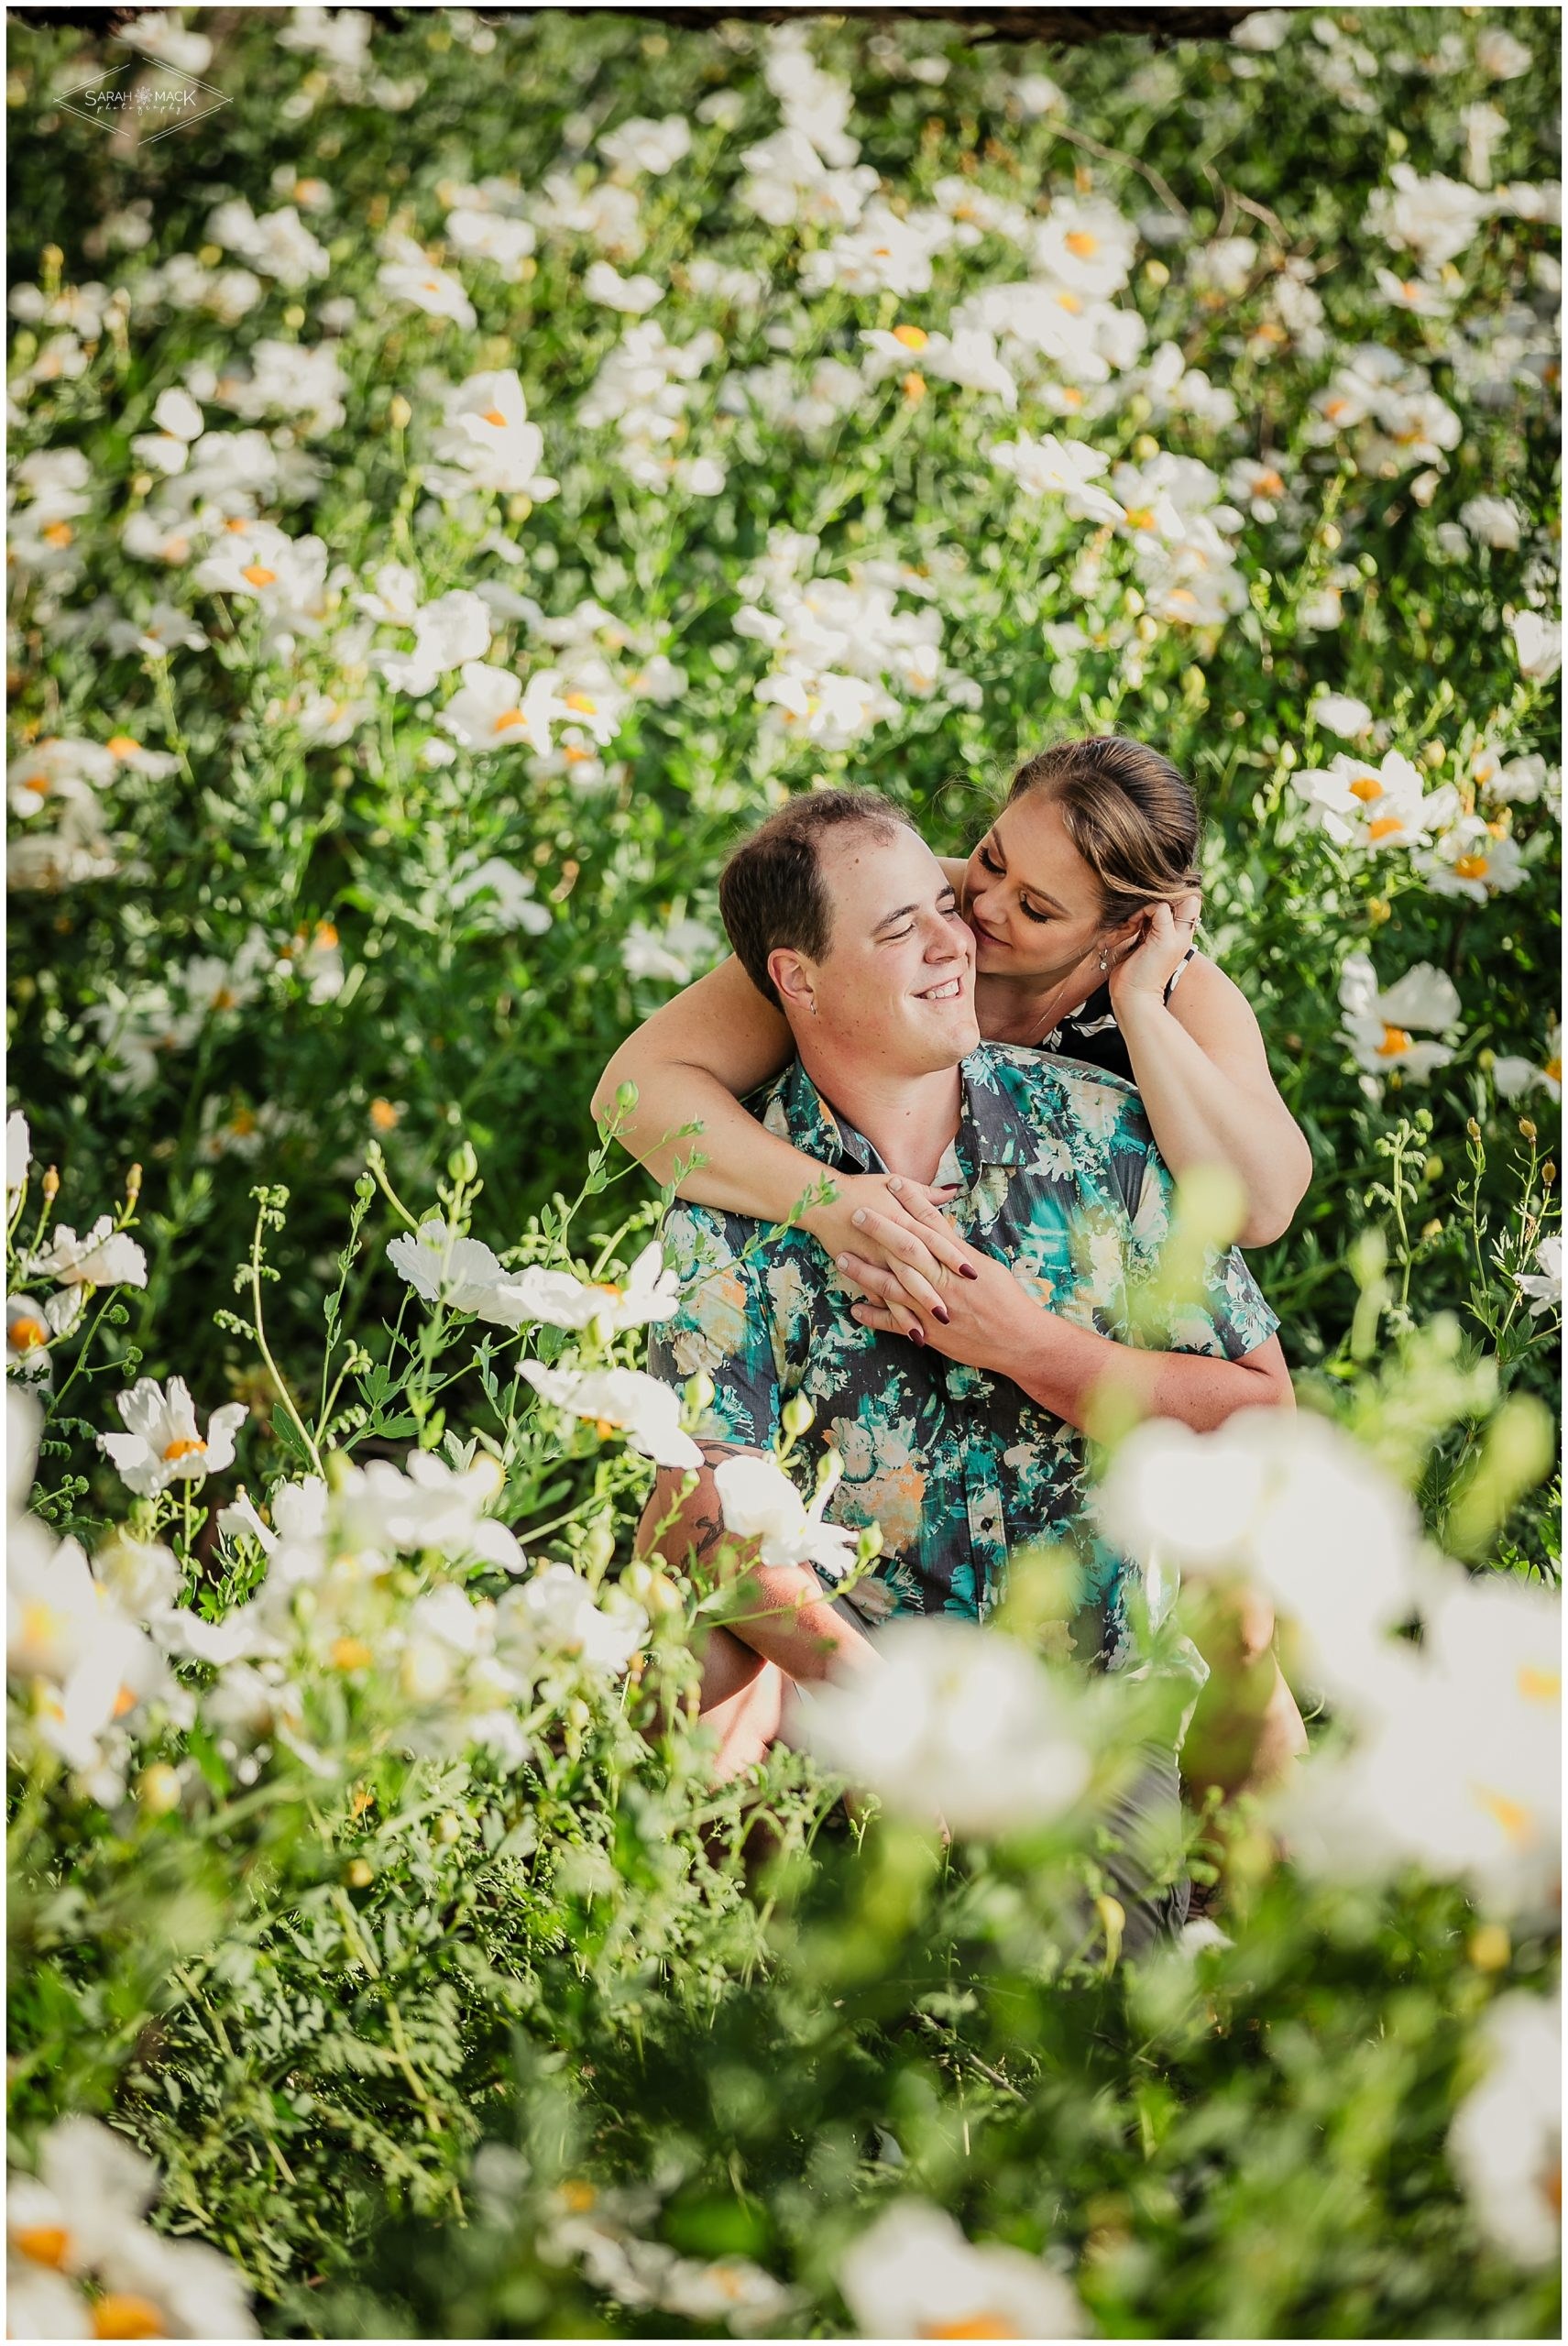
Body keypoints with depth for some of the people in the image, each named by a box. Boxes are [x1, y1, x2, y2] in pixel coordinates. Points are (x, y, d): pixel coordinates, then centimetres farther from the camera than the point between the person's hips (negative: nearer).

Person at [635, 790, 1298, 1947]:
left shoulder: (1103, 1130, -1)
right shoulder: (734, 1194, -4)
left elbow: (1262, 1413, -1)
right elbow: (709, 1503, -14)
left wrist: (1026, 1345, -14)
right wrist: (873, 1694, -28)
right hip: (835, 1653, 1)